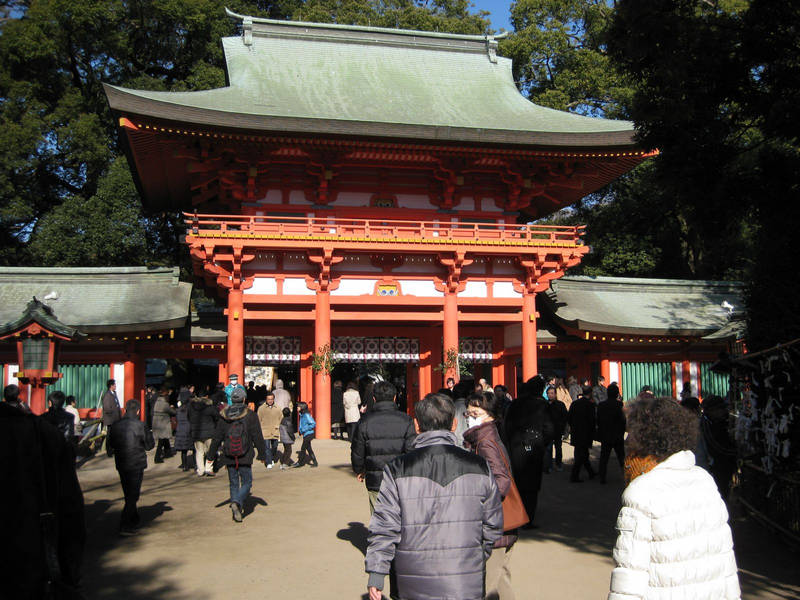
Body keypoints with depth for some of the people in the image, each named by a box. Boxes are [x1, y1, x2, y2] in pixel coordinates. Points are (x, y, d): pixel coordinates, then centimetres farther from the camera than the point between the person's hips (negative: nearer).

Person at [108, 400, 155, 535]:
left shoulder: (116, 426, -1)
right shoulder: (140, 426, -14)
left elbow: (111, 443, 10)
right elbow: (149, 445, -6)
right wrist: (148, 433, 10)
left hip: (121, 464, 5)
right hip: (136, 464, -5)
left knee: (128, 495, 18)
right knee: (133, 495, 0)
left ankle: (134, 521, 30)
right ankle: (124, 526, -7)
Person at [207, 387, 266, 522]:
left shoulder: (224, 416, 2)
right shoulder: (250, 415, -6)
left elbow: (217, 438, 6)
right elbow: (258, 437, -4)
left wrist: (211, 454, 14)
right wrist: (261, 454, 4)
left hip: (229, 458, 3)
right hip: (245, 457, -3)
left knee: (234, 484, 14)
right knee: (246, 482, 6)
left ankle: (235, 511, 9)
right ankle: (237, 503, -19)